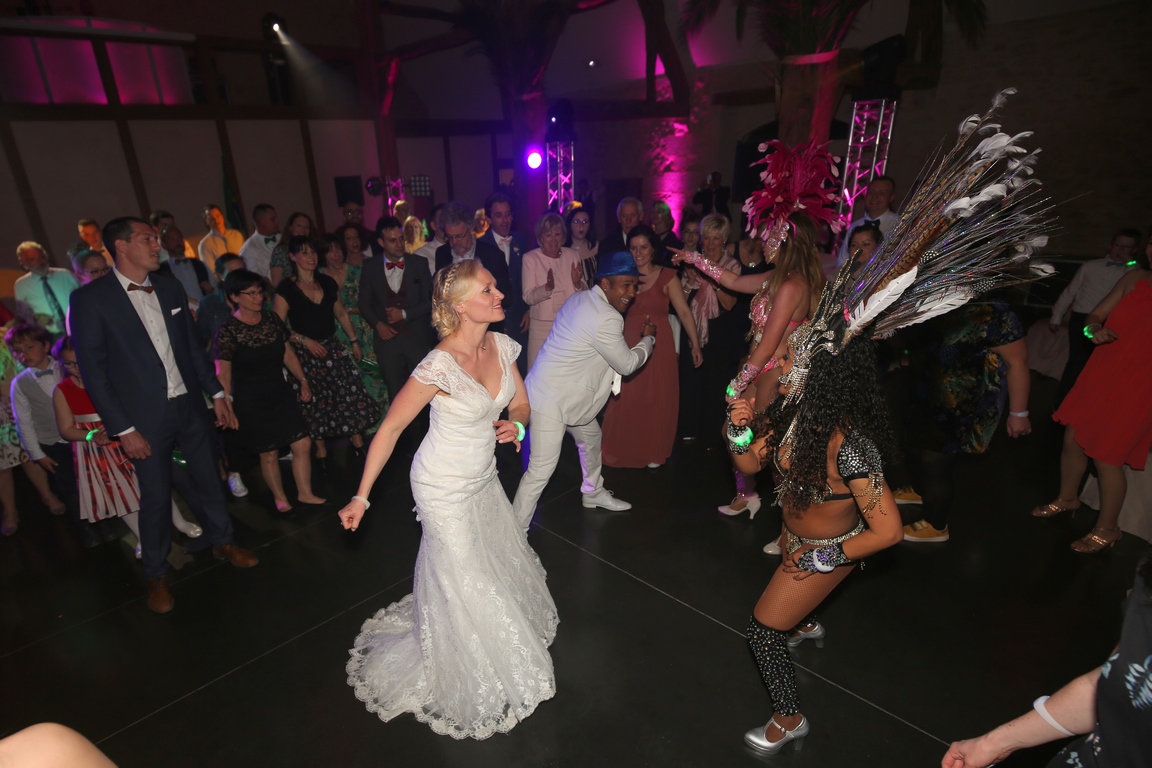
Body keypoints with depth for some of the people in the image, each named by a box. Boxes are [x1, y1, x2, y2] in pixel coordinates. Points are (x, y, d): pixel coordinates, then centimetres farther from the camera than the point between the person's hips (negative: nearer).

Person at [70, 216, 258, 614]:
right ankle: (156, 575, 28)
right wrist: (123, 428, -12)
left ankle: (222, 542, 37)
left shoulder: (170, 288, 4)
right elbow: (93, 370, -10)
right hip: (145, 417, -4)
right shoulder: (91, 298, -10)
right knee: (156, 497, 7)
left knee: (210, 480, 15)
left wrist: (216, 392, 8)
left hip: (190, 404, 4)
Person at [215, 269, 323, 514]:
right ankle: (280, 499, 27)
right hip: (251, 403, -5)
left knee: (303, 444, 3)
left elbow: (288, 352, 11)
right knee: (269, 453, 8)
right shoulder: (228, 331, -14)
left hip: (282, 395, 5)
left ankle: (305, 493, 20)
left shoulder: (272, 319, 1)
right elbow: (223, 374, -13)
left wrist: (303, 380, 9)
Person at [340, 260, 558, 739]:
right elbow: (390, 428, -19)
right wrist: (361, 497, -15)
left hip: (483, 479, 6)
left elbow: (520, 403, 6)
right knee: (466, 587, 10)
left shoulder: (502, 346, -8)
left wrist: (515, 424, -17)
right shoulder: (438, 366, -28)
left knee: (502, 564, 19)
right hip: (445, 489, -6)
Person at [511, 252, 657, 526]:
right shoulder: (606, 319, -24)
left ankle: (593, 493, 50)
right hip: (550, 400, -11)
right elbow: (627, 364, -11)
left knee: (590, 436, 27)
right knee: (542, 469, -7)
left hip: (564, 392, 11)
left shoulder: (582, 299, 4)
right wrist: (648, 338, 5)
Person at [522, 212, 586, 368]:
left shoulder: (573, 255, 4)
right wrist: (548, 287, -28)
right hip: (542, 326, -2)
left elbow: (585, 294, 6)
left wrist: (578, 283, -15)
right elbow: (528, 297, -10)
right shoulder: (530, 258, -4)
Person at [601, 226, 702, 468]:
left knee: (657, 400, 8)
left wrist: (695, 344, -12)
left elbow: (684, 312, -7)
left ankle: (654, 451, 26)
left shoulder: (667, 276, -3)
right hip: (628, 345, 2)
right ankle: (623, 450, 22)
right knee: (625, 400, 4)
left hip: (658, 346, -2)